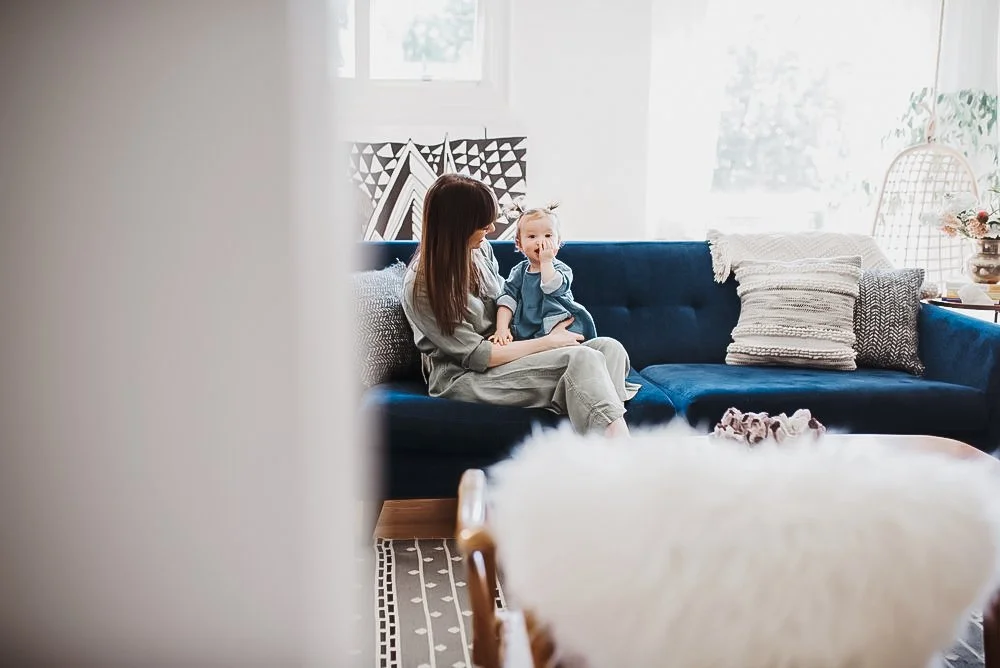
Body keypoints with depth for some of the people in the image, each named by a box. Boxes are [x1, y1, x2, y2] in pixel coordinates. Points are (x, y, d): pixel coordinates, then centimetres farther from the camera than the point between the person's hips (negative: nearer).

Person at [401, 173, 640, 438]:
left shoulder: (481, 248, 6)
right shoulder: (420, 287, -15)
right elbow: (475, 355, -16)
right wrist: (549, 341, -13)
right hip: (464, 377, -8)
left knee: (609, 347, -18)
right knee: (582, 359, -29)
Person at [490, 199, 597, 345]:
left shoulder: (561, 269, 1)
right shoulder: (519, 271, 11)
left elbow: (553, 288, -20)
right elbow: (507, 299, 3)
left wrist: (546, 261, -14)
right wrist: (502, 328, -10)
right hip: (524, 335, 3)